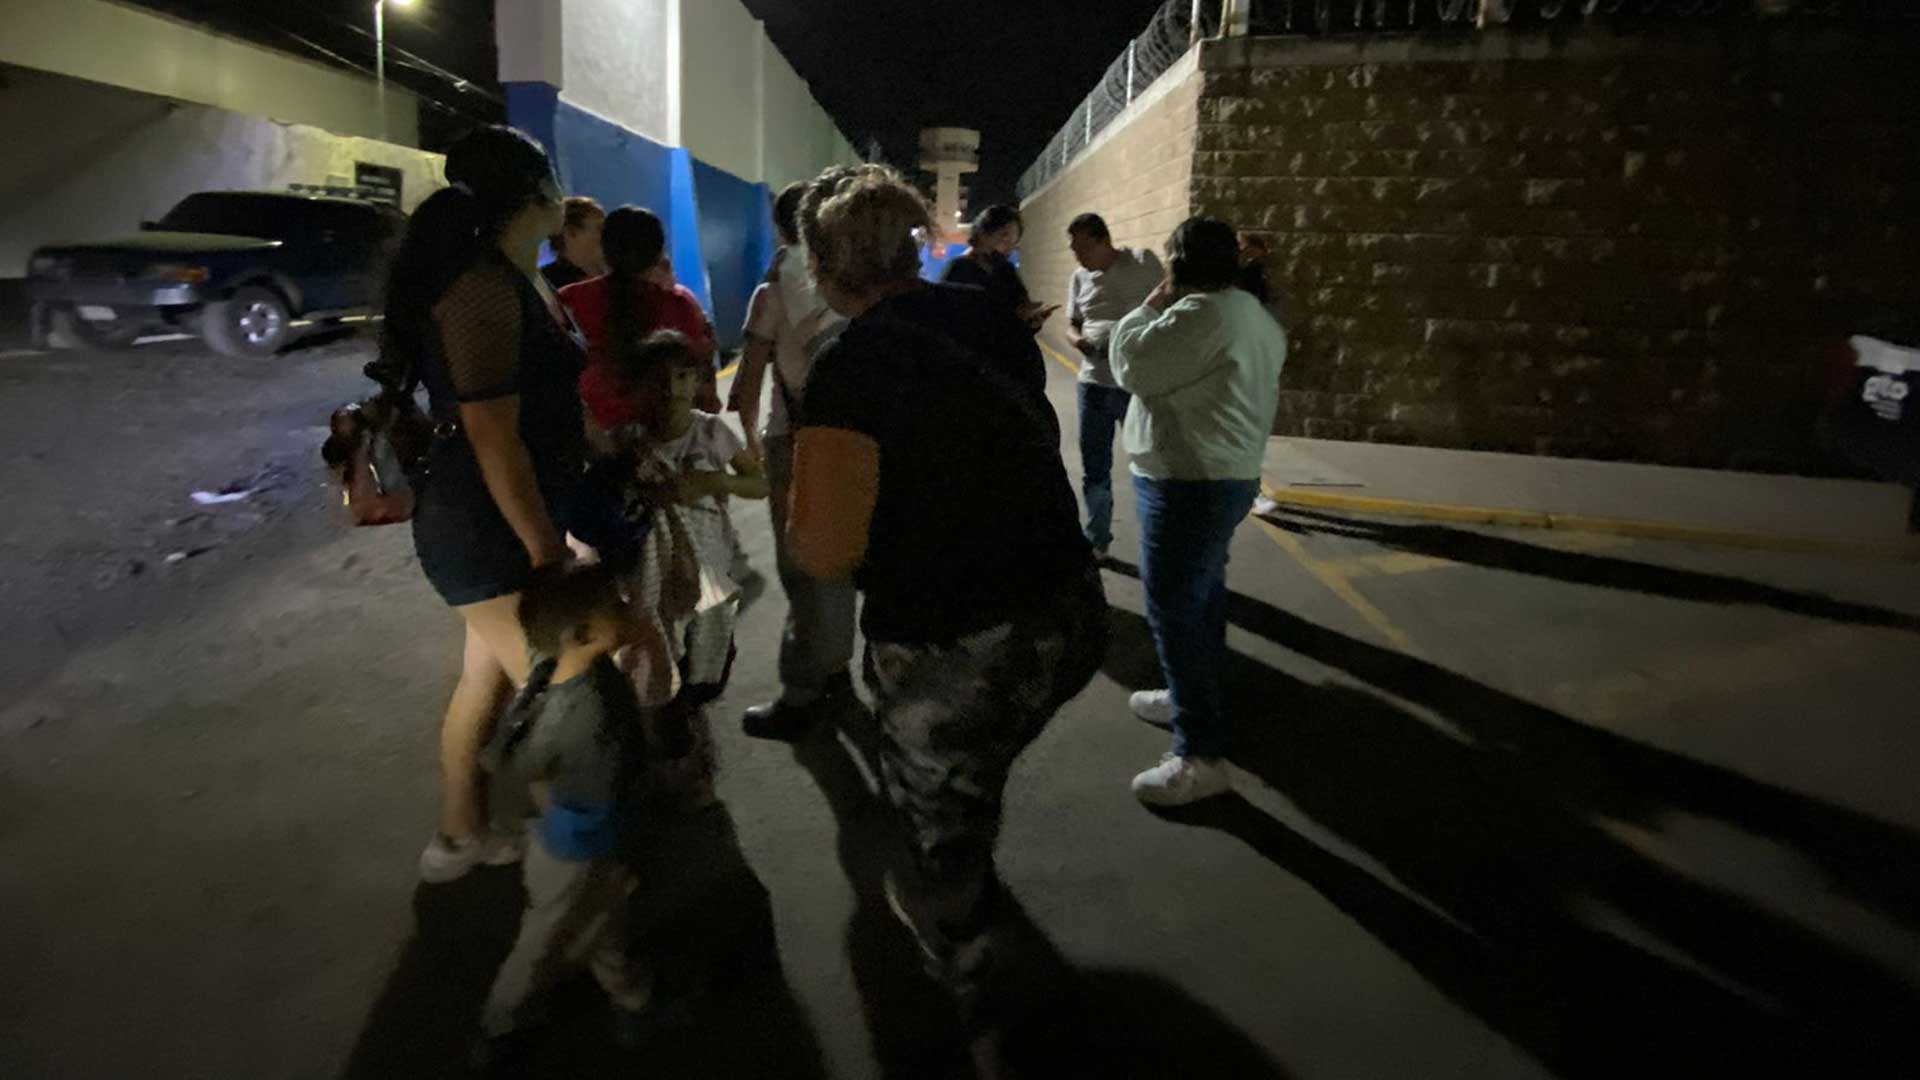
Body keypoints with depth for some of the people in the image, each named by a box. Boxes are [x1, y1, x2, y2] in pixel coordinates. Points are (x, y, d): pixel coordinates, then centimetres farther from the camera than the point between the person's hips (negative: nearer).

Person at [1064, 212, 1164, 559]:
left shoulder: (1143, 263, -7)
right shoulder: (1079, 277, 9)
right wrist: (1077, 340, -10)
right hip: (1093, 383, 5)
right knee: (1094, 467, 13)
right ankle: (1097, 540, 28)